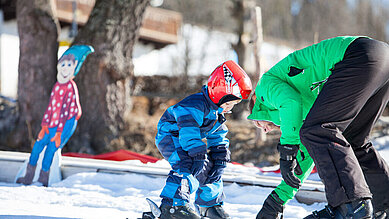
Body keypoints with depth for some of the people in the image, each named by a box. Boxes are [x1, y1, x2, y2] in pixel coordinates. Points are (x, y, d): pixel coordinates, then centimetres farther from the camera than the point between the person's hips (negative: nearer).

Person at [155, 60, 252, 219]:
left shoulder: (218, 113, 5)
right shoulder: (195, 105, -28)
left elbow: (218, 139, 10)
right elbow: (189, 133, -36)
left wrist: (220, 161, -1)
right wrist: (198, 156, -40)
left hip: (186, 140, 10)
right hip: (169, 135, -10)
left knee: (210, 168, 11)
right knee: (187, 165, -32)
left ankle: (210, 203, 29)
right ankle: (172, 205, -37)